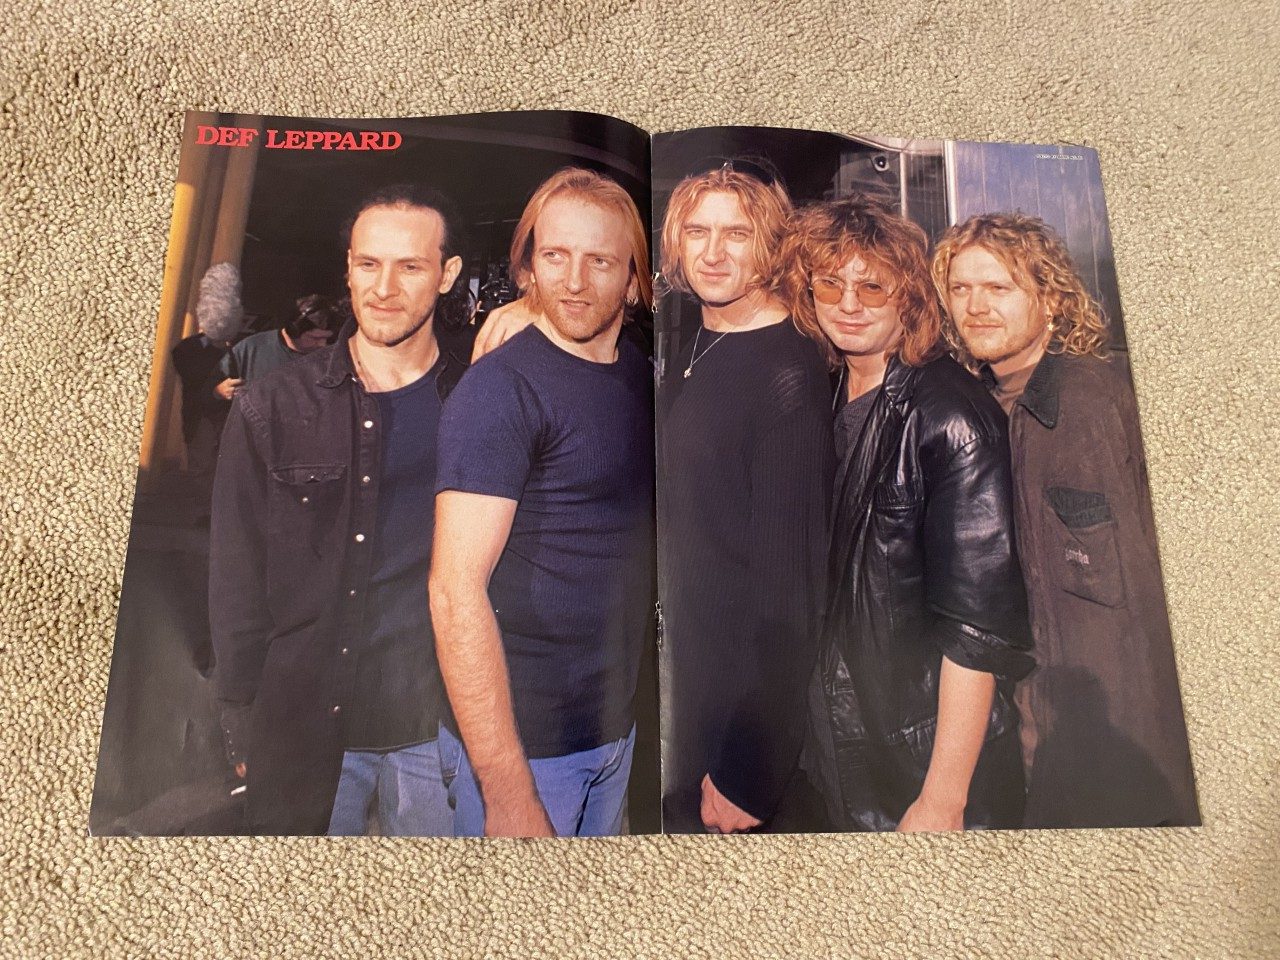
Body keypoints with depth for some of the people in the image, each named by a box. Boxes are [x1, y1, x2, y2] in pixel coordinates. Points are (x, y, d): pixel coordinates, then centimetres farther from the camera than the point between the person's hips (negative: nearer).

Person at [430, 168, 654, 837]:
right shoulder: (501, 387, -17)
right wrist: (506, 793, -24)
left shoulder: (642, 377, 3)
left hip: (617, 725, 7)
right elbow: (456, 589, -22)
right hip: (521, 740, -6)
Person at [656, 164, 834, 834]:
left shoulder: (787, 377, -24)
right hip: (689, 659, 8)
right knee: (682, 810, 26)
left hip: (742, 685, -8)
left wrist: (748, 775, -21)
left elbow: (787, 584, -25)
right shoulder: (693, 351, 4)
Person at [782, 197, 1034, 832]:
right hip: (841, 740, 6)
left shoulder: (951, 415, -19)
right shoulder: (824, 398, 1)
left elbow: (977, 626, -20)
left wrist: (942, 800, -19)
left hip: (934, 750, -6)